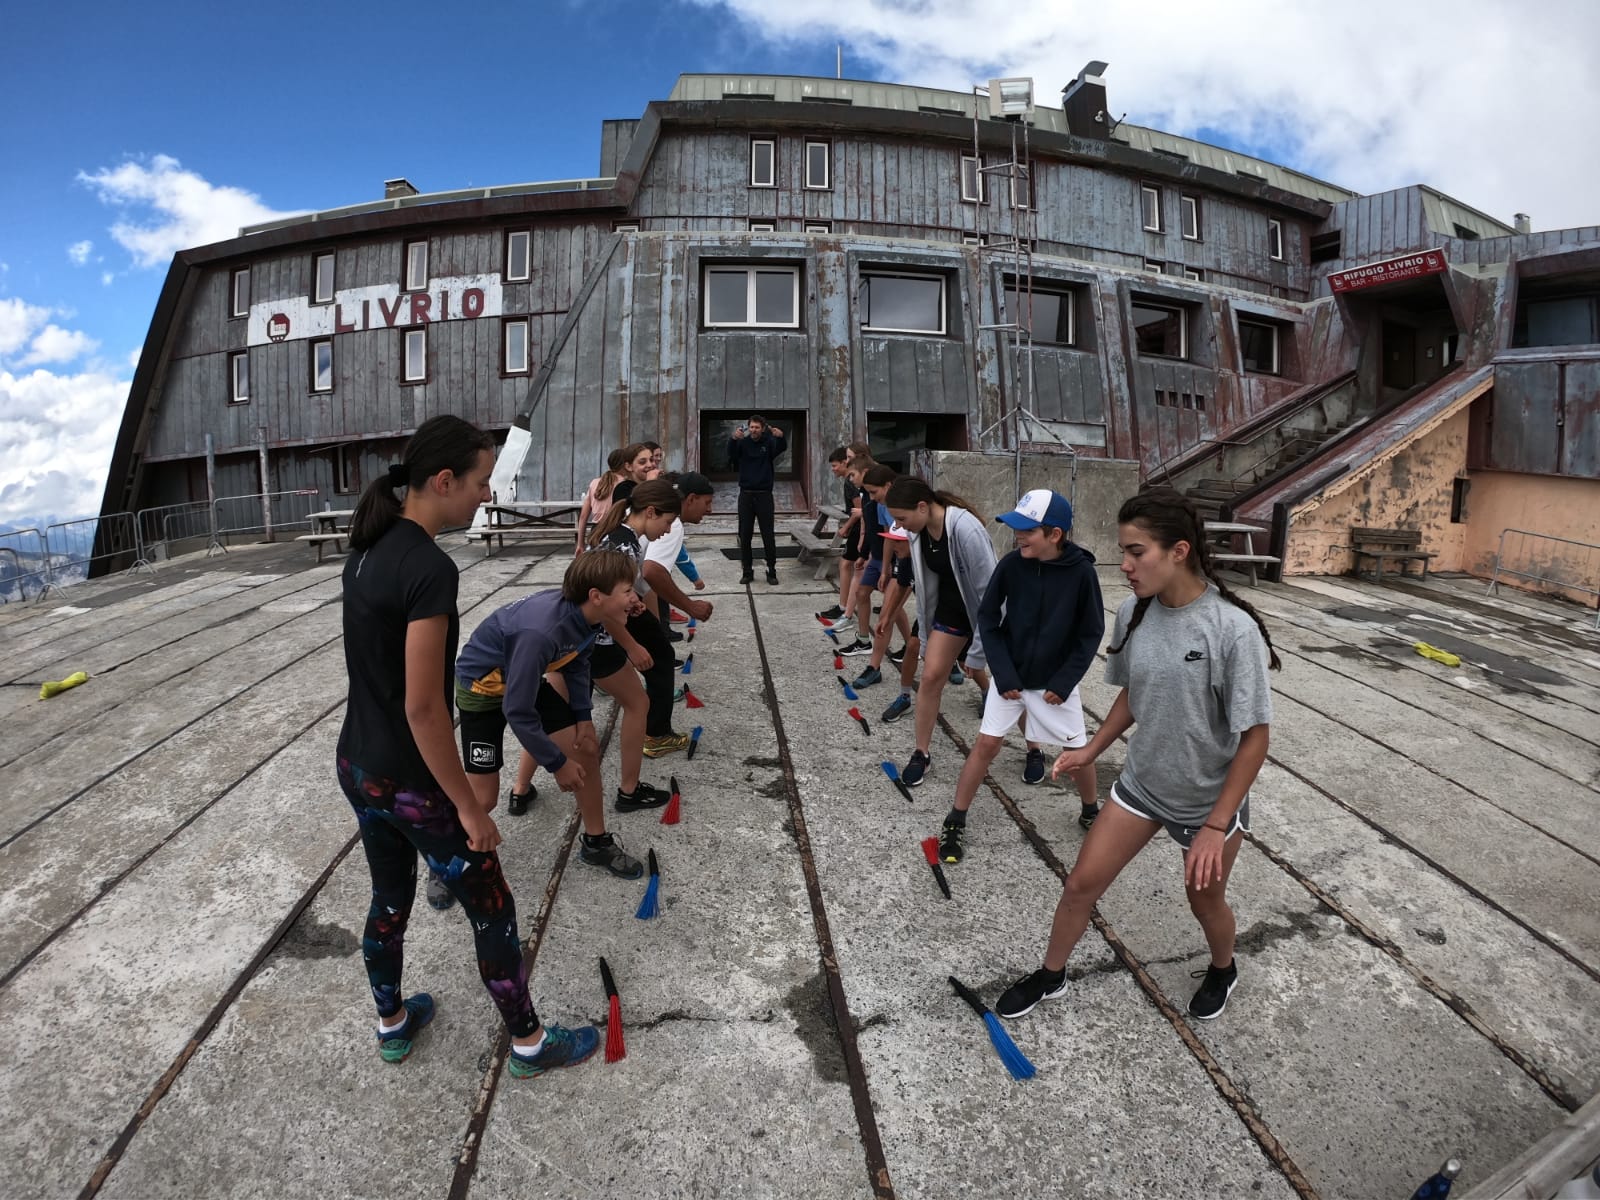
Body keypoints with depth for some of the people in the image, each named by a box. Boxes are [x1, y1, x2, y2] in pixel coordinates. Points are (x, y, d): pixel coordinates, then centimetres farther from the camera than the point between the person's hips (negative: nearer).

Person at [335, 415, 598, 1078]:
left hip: (357, 768, 9)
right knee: (491, 911, 11)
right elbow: (423, 707, -26)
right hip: (413, 785, -8)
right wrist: (469, 805, -16)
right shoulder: (429, 568, -27)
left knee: (389, 899, 27)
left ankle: (392, 1024, 48)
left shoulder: (368, 546, 1)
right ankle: (529, 1041, 31)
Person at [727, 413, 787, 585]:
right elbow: (731, 453, -18)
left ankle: (772, 571, 8)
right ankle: (746, 572, 12)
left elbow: (782, 448, -19)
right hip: (746, 494, 1)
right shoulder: (742, 442, 2)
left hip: (764, 494, -1)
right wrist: (734, 439, -40)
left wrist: (780, 437, -42)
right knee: (744, 535, 4)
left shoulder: (769, 442, 2)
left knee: (768, 535, 0)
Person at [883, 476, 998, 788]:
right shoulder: (918, 533, -9)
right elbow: (925, 584, 4)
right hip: (950, 609, 5)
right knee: (931, 677, -1)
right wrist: (928, 639, 9)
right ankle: (921, 754, 14)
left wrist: (979, 650, -22)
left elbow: (989, 592, -27)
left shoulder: (965, 529, -32)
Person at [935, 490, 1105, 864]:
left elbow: (1091, 633, -7)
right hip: (1009, 677, 1)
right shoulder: (1011, 565, -14)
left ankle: (1090, 813, 36)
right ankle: (955, 821, 14)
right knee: (987, 744, 0)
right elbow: (987, 619, -6)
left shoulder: (1081, 572, -17)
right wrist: (1003, 675, -11)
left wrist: (1064, 682, -11)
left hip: (1056, 681, 0)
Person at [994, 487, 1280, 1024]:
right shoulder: (1133, 613, -11)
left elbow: (1254, 737, -20)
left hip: (1210, 801, -4)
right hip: (1140, 784, 4)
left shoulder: (1233, 629, -27)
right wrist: (1091, 750, 3)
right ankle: (1050, 975, 34)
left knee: (1205, 901, 19)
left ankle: (1222, 970, 54)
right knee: (1081, 883, 8)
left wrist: (1216, 826, -19)